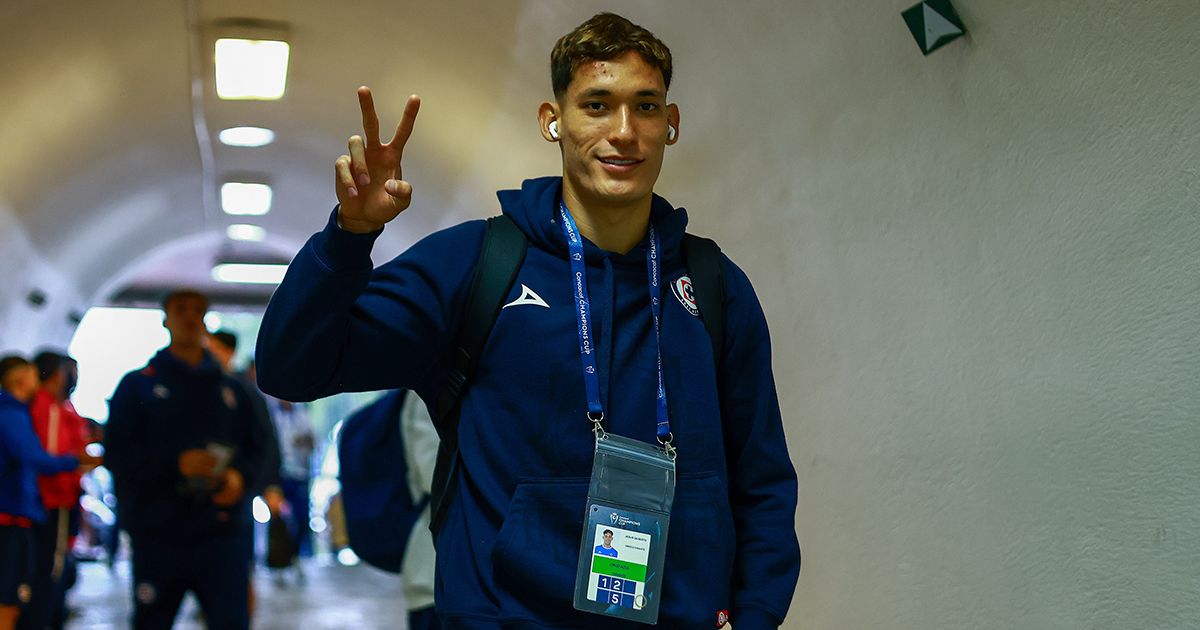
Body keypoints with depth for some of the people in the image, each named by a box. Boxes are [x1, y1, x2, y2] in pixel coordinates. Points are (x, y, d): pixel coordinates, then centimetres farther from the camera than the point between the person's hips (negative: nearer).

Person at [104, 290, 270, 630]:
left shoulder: (230, 388, 15)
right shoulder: (138, 385, 7)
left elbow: (256, 449, 15)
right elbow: (116, 453, -2)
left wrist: (240, 476, -9)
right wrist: (177, 463, -17)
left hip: (222, 534, 1)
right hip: (157, 534, -1)